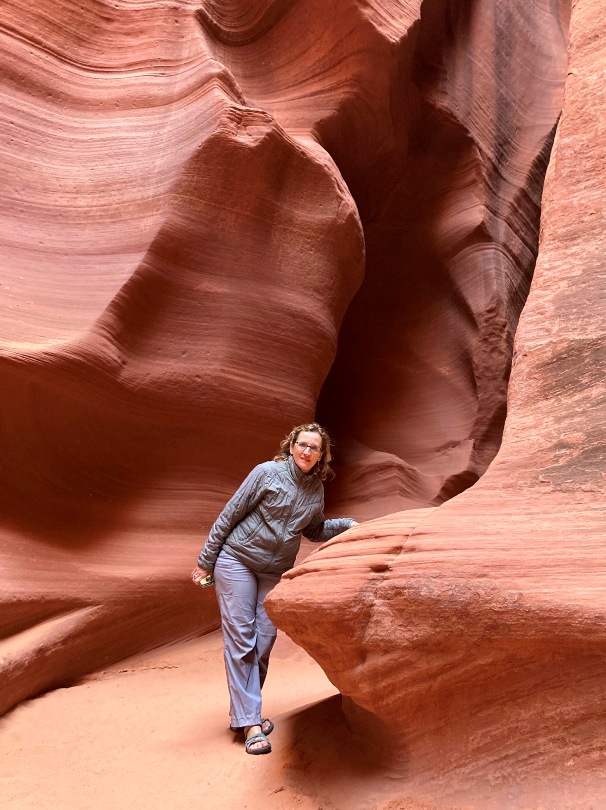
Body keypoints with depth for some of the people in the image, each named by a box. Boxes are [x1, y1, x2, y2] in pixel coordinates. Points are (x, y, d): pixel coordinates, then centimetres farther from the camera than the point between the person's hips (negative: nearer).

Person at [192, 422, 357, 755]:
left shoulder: (316, 489, 1)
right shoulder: (267, 472, -14)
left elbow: (314, 530, 16)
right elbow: (229, 515, -9)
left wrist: (347, 525, 1)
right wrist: (205, 561, -7)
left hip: (276, 572, 5)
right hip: (237, 561, -5)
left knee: (264, 641, 5)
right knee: (240, 639, -5)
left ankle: (245, 711, 20)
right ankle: (249, 721, 1)